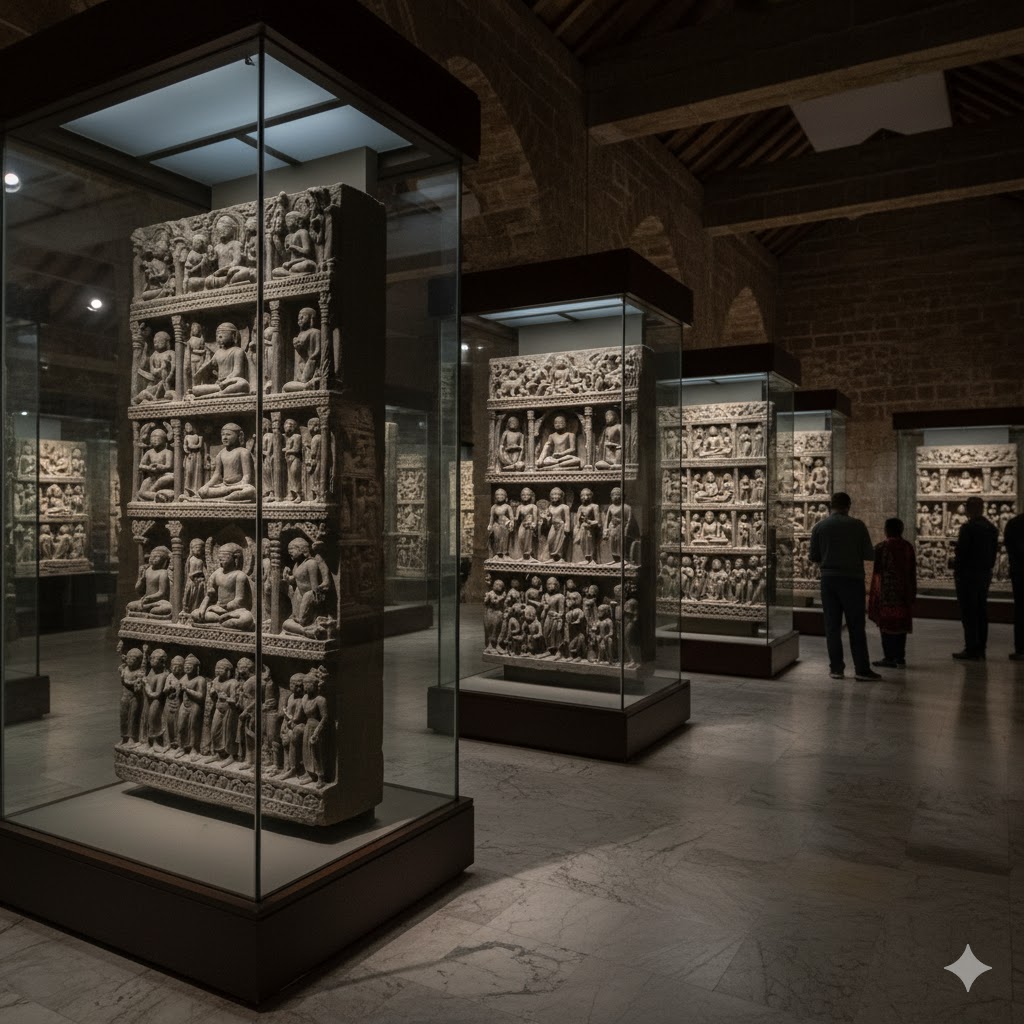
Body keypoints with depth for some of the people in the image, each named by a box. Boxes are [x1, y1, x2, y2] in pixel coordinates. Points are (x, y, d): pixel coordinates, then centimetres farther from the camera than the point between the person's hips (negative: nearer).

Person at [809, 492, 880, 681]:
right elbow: (869, 554, -4)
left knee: (832, 625, 7)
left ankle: (836, 668, 8)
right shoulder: (857, 525, -6)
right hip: (852, 579, -2)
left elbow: (813, 557, 4)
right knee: (856, 626, 3)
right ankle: (862, 669, 2)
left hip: (828, 579, 2)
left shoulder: (819, 527, 0)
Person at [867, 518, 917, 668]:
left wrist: (873, 593, -2)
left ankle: (889, 657, 1)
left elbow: (877, 570, -8)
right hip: (903, 593, 5)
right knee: (901, 622, 9)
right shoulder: (908, 547, 4)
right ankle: (900, 658, 12)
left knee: (886, 623, 1)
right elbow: (913, 572, 7)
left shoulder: (881, 547, -10)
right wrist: (912, 593, 15)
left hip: (885, 593, -4)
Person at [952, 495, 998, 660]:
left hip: (967, 574, -8)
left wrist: (955, 566, -4)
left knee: (969, 613, -4)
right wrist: (987, 567, 16)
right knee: (982, 612, 11)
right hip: (985, 574, 8)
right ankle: (980, 649, 16)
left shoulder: (968, 528, -16)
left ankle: (971, 650, -3)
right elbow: (993, 552, 11)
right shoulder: (992, 528, 8)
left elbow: (961, 552, -17)